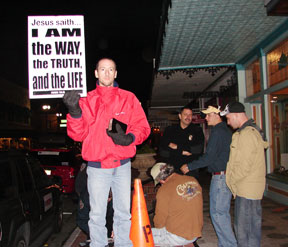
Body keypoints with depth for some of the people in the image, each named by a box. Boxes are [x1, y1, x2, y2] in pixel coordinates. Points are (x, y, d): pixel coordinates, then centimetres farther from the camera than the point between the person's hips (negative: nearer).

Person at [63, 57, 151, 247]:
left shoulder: (128, 98, 4)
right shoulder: (87, 100, 3)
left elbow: (143, 127, 0)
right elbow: (78, 134, -4)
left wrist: (129, 138, -19)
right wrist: (74, 112, -22)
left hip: (122, 165, 1)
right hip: (97, 167, -1)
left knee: (124, 211, 13)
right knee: (97, 214, 8)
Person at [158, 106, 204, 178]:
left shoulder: (197, 130, 5)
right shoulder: (169, 130, 9)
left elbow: (198, 149, -11)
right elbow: (162, 152, 0)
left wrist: (177, 147, -7)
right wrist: (182, 152, -9)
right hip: (171, 171, 1)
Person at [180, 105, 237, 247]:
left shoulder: (217, 132, -15)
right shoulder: (226, 130, 16)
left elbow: (209, 157, -19)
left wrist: (189, 167, -10)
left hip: (220, 177, -10)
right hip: (227, 175, 10)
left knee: (217, 212, -3)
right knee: (223, 212, 15)